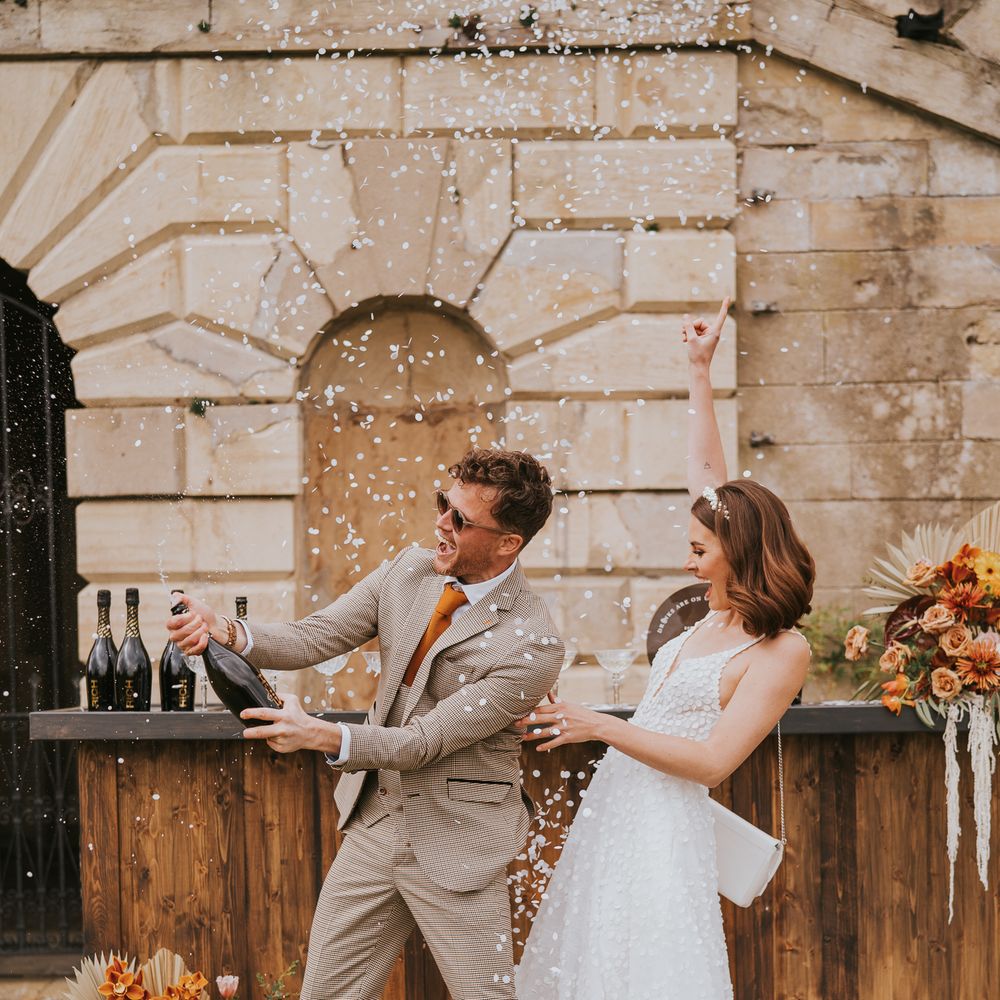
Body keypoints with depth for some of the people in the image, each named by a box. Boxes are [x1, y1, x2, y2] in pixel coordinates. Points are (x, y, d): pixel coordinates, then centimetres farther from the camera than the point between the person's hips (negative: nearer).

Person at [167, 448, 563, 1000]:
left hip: (454, 849, -6)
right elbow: (315, 637, -4)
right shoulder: (409, 571, -1)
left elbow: (424, 740, -22)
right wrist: (226, 632, -23)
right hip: (372, 827, 6)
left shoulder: (532, 645, -21)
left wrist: (320, 735, -34)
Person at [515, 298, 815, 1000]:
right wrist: (700, 372, 19)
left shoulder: (781, 653, -13)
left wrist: (600, 726, -20)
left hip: (665, 822, -8)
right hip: (614, 807, 8)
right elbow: (705, 472, 17)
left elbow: (713, 760, -19)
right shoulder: (724, 616, 9)